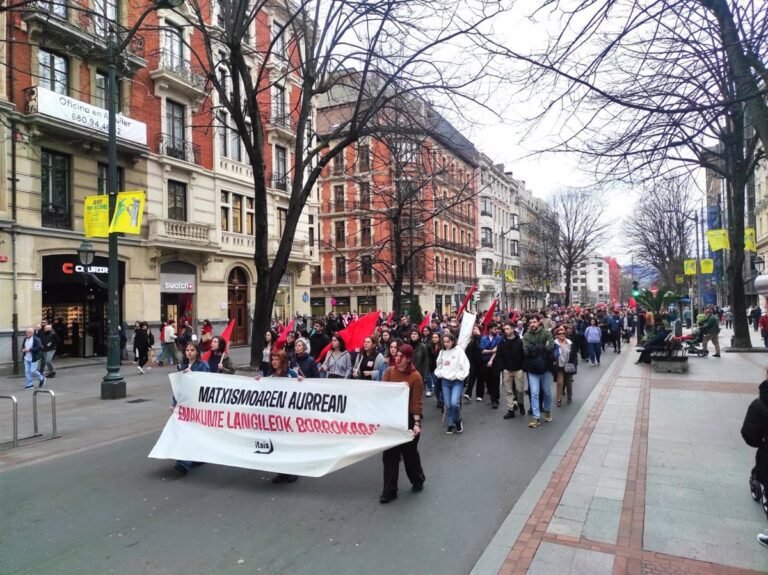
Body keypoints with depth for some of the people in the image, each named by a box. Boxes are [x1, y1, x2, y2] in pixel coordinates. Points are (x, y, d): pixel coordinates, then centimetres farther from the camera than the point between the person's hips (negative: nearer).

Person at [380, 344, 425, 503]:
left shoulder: (415, 376, -13)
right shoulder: (389, 371, -2)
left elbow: (416, 402, -14)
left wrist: (417, 422, -19)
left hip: (408, 419, -3)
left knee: (409, 453, 13)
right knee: (389, 455, 5)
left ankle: (418, 481, 39)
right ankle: (389, 491, 15)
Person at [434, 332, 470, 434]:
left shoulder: (459, 350, -8)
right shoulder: (442, 352, 8)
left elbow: (465, 366, -11)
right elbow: (438, 365, 20)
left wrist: (459, 376, -13)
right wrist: (439, 373, 5)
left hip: (457, 381, -4)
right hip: (445, 381, 4)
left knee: (454, 403, -18)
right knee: (448, 405, 2)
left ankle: (458, 421, 8)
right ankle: (451, 425, 20)